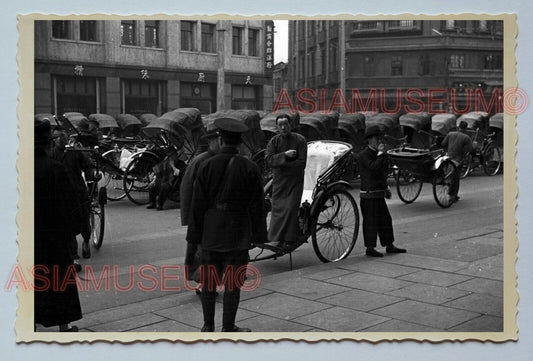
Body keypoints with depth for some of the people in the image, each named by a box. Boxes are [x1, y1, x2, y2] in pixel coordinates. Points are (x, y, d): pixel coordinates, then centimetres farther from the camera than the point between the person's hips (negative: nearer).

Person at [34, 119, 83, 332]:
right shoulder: (55, 169, -15)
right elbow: (70, 203, -12)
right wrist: (73, 228, 0)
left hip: (30, 235, 3)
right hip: (55, 234, -3)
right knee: (60, 279, 8)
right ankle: (64, 325, 16)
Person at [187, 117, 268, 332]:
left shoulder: (206, 167, -5)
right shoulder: (250, 169, -6)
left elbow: (198, 205, -3)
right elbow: (257, 206, -4)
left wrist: (195, 235, 5)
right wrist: (258, 235, 5)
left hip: (211, 234, 2)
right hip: (238, 235, -1)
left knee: (209, 282, 12)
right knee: (232, 283, 5)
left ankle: (208, 327, 22)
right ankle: (228, 329, 12)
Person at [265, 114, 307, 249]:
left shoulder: (300, 140, -6)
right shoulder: (274, 141, 3)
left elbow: (301, 163, -12)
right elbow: (268, 160, -9)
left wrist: (282, 165, -13)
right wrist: (284, 155, -21)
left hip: (295, 181, -3)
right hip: (278, 181, 3)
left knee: (290, 209, -8)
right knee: (277, 208, 1)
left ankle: (289, 239, -2)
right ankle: (276, 238, 6)